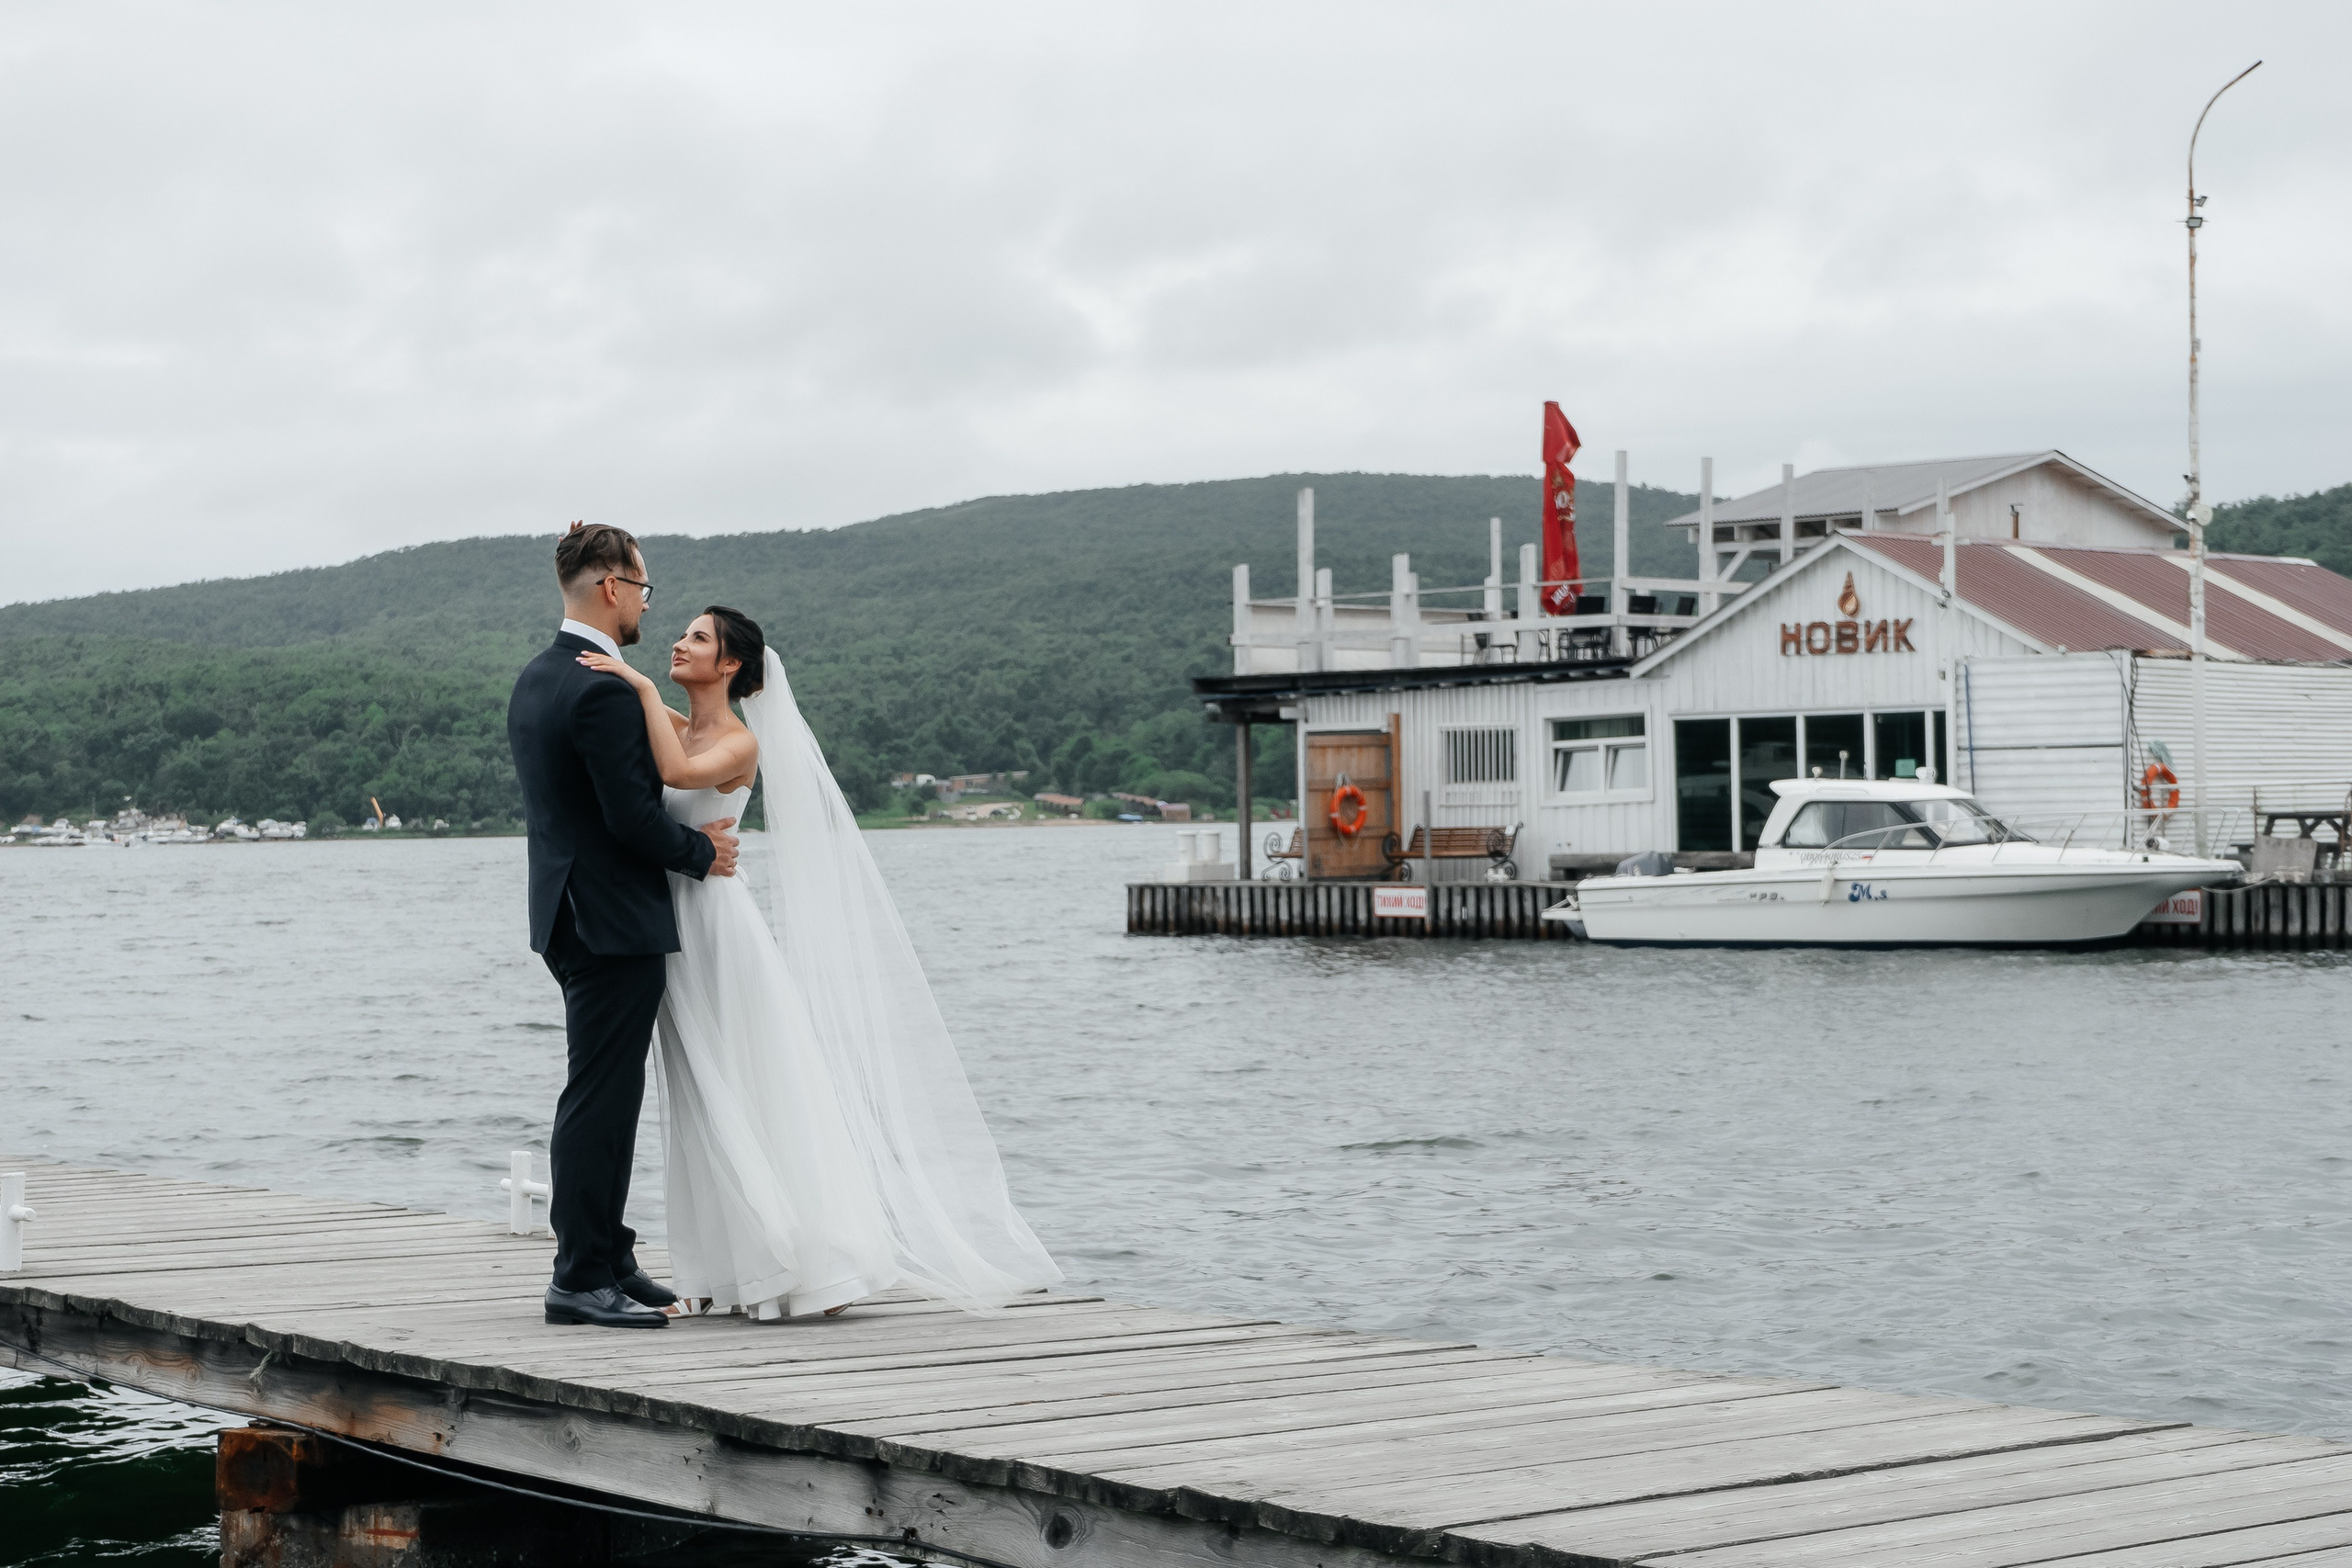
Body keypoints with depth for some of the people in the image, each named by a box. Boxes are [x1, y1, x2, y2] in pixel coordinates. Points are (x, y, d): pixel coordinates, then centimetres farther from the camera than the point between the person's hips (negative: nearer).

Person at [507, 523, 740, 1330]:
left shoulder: (535, 679, 12)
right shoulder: (602, 691, -19)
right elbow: (631, 815, -21)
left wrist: (683, 841, 16)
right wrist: (702, 851, -5)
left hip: (569, 916, 10)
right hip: (614, 923, -10)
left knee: (605, 1099, 15)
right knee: (598, 1099, -6)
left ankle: (606, 1259, 21)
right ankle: (582, 1278, -4)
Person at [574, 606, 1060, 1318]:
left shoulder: (740, 742, -12)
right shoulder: (673, 725, 10)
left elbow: (680, 771, -31)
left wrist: (641, 686, -24)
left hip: (718, 928, -8)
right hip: (677, 932, 8)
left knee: (757, 1097, -7)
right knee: (702, 1107, 10)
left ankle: (822, 1264, -3)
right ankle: (727, 1274, 15)